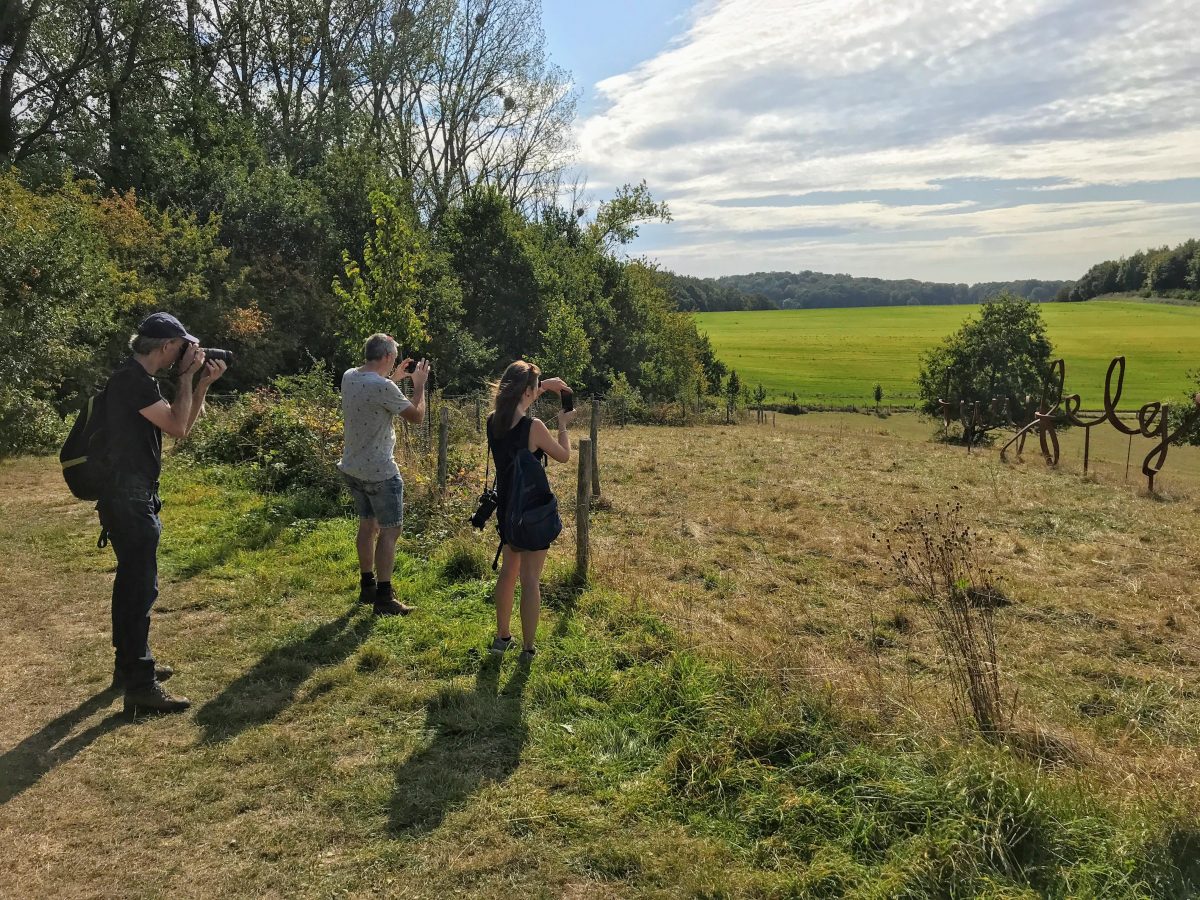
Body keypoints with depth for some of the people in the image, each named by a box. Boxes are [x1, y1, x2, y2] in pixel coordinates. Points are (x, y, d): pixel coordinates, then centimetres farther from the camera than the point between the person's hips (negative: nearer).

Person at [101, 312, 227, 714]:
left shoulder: (139, 378, 14)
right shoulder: (132, 379, -18)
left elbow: (182, 424, 17)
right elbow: (178, 426, -19)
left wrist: (203, 382, 7)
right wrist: (187, 375, -11)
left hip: (130, 495, 11)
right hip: (129, 498, -11)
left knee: (132, 580, 19)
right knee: (142, 586, -8)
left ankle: (129, 664, 32)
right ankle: (140, 687, -4)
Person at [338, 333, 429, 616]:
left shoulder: (349, 377, 2)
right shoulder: (383, 387, -23)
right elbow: (417, 416, -13)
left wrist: (394, 378, 21)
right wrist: (419, 384, -1)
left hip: (352, 468, 9)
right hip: (379, 473, -9)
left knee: (367, 525, 20)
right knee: (389, 531, 0)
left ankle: (367, 587, 30)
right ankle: (383, 598, 3)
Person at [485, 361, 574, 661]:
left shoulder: (493, 421, -4)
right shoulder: (534, 427, -22)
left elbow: (515, 406, 21)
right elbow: (564, 455, -4)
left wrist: (544, 387, 21)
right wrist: (563, 425, 10)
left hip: (506, 507, 7)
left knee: (509, 570, 22)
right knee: (530, 580, 4)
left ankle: (502, 637, 34)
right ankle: (528, 649, 13)